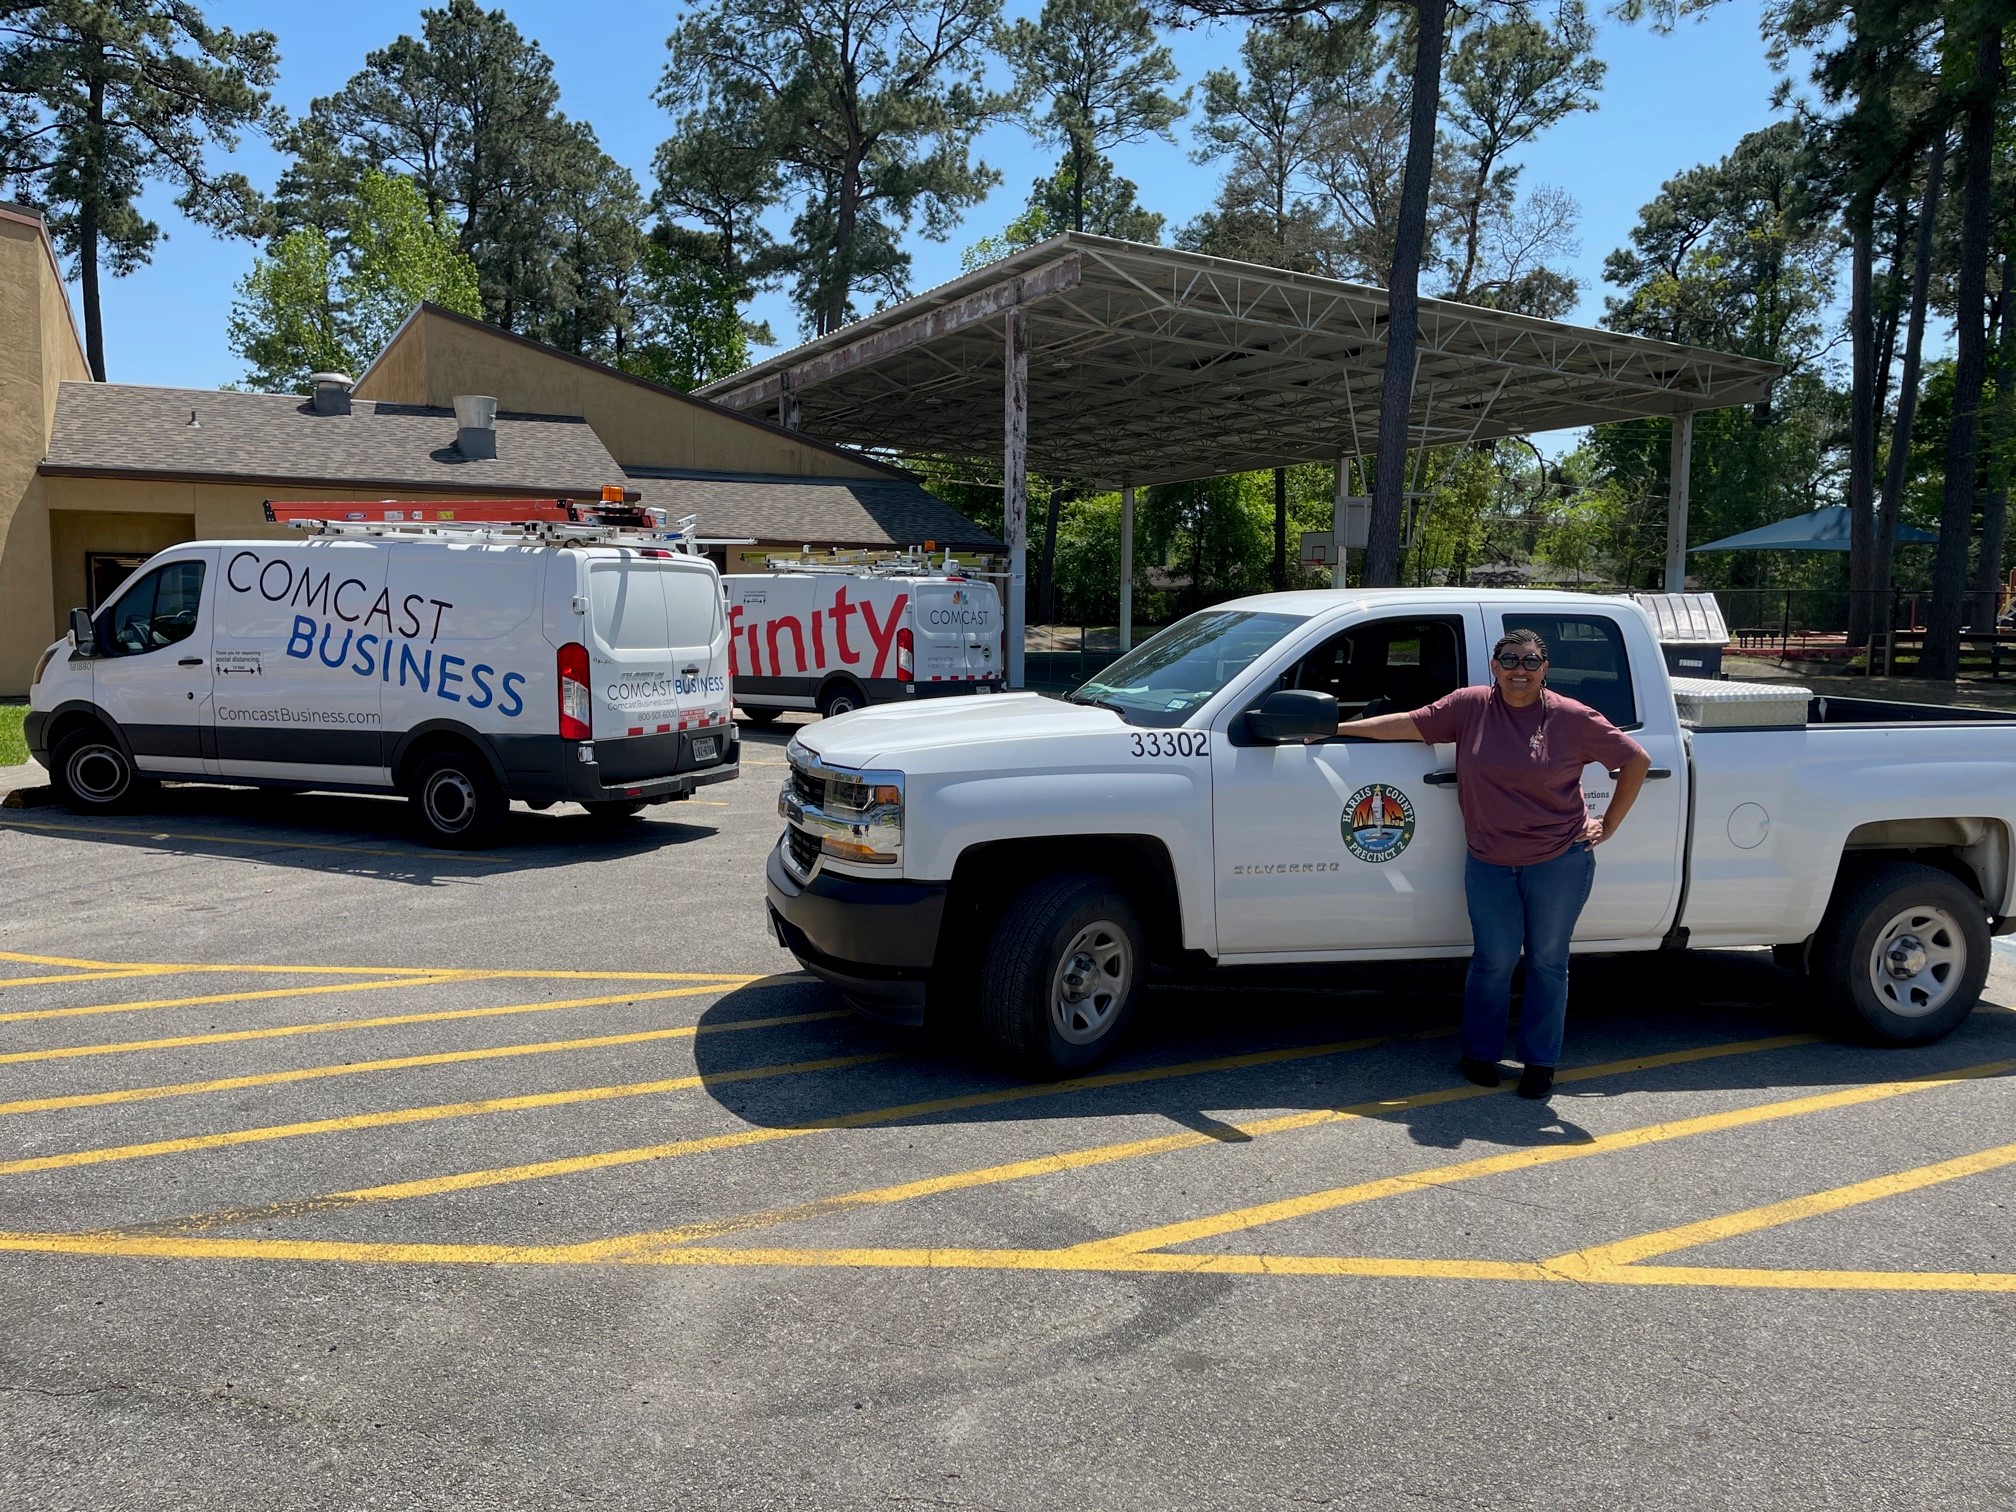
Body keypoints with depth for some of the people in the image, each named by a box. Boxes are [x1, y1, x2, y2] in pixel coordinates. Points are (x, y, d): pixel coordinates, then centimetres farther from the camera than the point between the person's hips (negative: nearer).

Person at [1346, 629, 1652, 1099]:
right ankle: (1479, 1052, 25)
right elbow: (1409, 723, 1)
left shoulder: (1572, 718, -6)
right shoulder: (1471, 706, -2)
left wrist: (1608, 825, -1)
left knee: (1547, 962, 9)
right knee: (1494, 961, 5)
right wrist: (1337, 728, 0)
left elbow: (1636, 760, 1)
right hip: (1489, 865, 1)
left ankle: (1540, 1062, 24)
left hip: (1559, 862, -1)